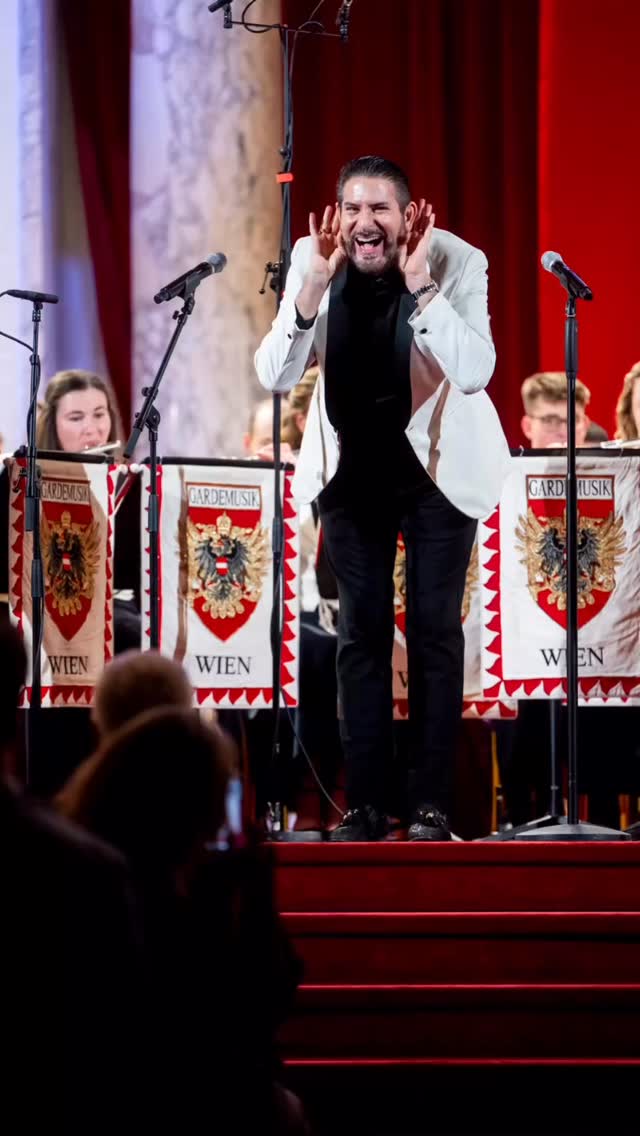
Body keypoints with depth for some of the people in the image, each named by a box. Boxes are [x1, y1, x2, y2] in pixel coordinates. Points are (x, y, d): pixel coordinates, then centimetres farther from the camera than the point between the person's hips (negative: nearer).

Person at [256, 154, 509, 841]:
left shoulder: (456, 263, -21)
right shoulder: (312, 261, -15)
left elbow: (475, 372, -31)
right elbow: (273, 377, -19)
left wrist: (419, 285, -37)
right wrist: (314, 286, -31)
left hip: (438, 462, -2)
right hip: (353, 463, 2)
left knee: (434, 628, -3)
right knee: (359, 629, 3)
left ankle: (430, 804, 2)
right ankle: (363, 804, 7)